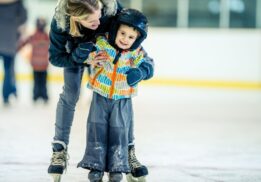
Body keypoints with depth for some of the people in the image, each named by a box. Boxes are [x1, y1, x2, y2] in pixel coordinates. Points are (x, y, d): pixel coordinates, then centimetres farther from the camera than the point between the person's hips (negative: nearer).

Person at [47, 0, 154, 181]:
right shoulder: (60, 22, -41)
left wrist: (145, 60, -32)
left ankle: (129, 151, 6)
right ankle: (59, 150, 5)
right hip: (76, 51, -1)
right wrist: (79, 57, -43)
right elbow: (55, 57, -27)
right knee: (70, 94, -7)